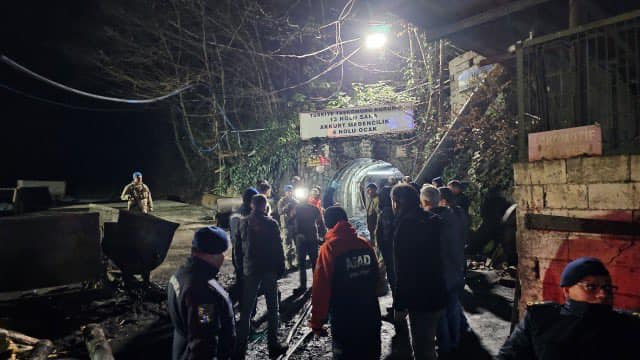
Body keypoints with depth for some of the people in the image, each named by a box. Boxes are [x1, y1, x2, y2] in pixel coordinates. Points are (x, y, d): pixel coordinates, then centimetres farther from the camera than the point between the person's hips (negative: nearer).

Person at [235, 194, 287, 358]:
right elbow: (278, 248, -9)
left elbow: (240, 245, 5)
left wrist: (240, 266, 12)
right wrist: (280, 267, 0)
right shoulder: (271, 223, -11)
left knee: (246, 309, 10)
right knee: (272, 308, 10)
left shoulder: (244, 222, -1)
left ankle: (241, 347, 11)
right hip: (269, 269, -2)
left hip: (250, 269, 3)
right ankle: (273, 345, 14)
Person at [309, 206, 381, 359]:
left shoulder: (329, 248, -15)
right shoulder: (365, 244, 1)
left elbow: (321, 288, -18)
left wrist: (317, 322, -8)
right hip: (370, 316, 5)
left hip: (344, 320, -5)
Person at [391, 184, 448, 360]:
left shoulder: (407, 223, -21)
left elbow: (404, 269, -23)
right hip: (435, 295, 9)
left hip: (421, 299, -9)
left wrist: (399, 305, -16)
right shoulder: (430, 220, 6)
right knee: (426, 344, 26)